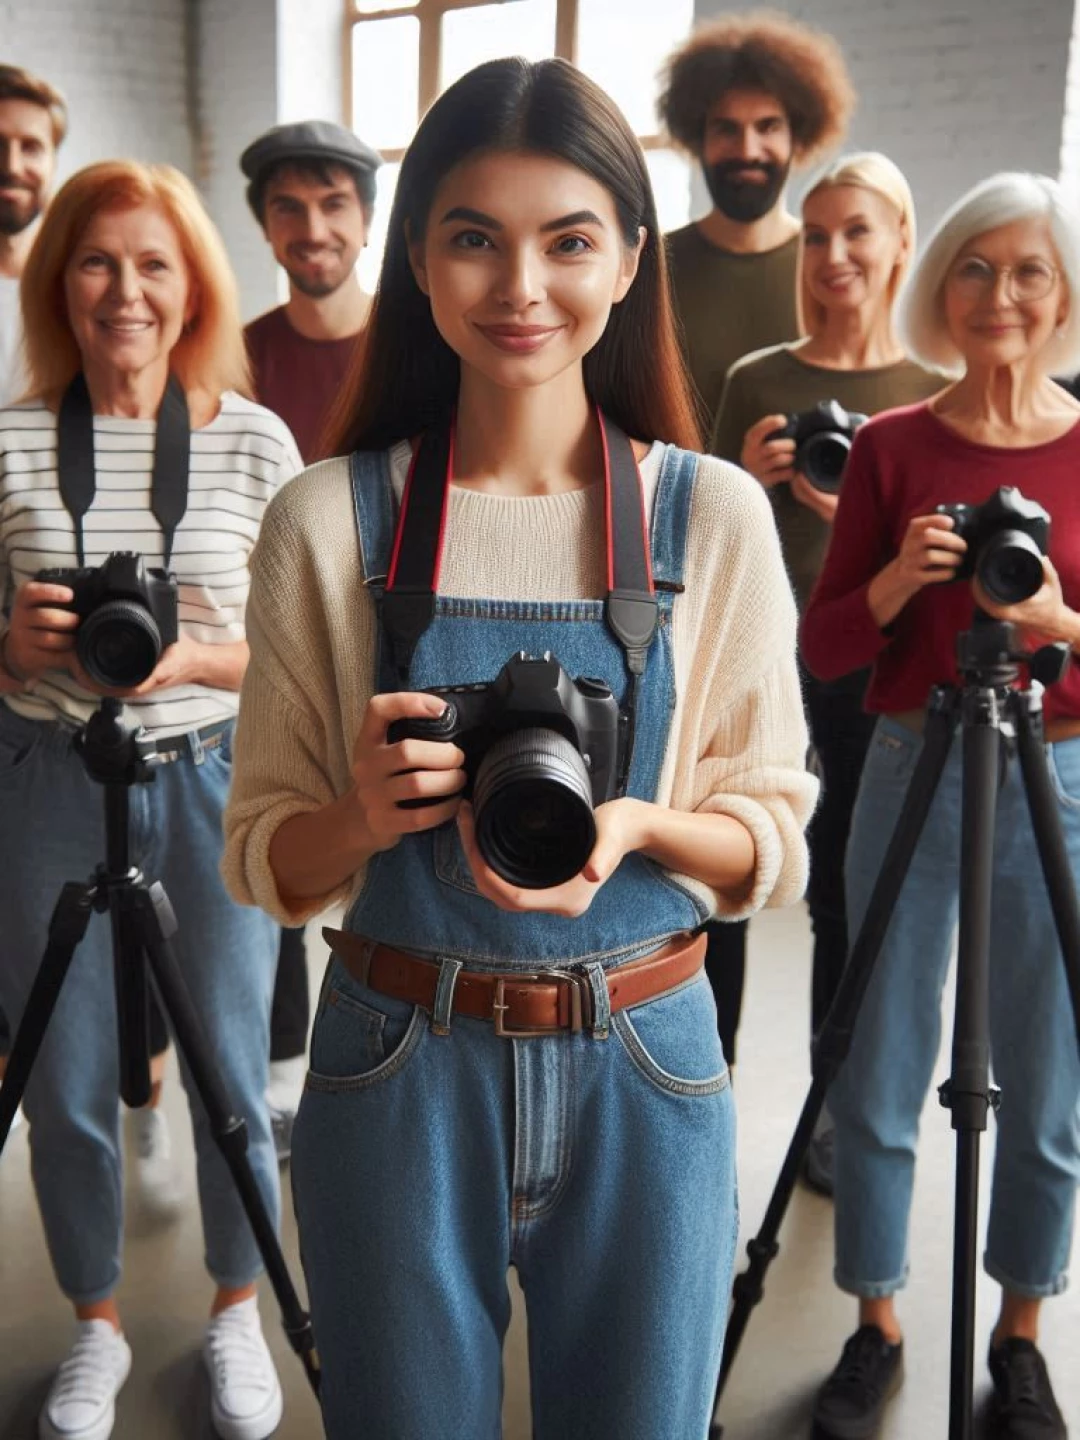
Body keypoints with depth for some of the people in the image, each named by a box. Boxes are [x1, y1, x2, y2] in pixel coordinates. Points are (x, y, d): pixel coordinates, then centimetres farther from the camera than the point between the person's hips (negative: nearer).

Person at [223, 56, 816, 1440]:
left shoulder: (714, 513, -4)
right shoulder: (326, 518, -6)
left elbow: (775, 841, 0)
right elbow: (264, 857, -1)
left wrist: (638, 827, -20)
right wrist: (368, 813, -22)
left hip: (642, 1074, 1)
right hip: (398, 1076, 0)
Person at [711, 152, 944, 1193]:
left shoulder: (938, 387, 3)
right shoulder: (758, 383, 4)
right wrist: (747, 479, -12)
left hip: (881, 680, 0)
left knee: (852, 903, 7)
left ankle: (841, 1118, 25)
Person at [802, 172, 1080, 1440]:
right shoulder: (890, 447, 0)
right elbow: (823, 649, 0)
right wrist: (897, 581, -18)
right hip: (911, 774, 0)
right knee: (877, 1082, 8)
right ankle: (875, 1328, 29)